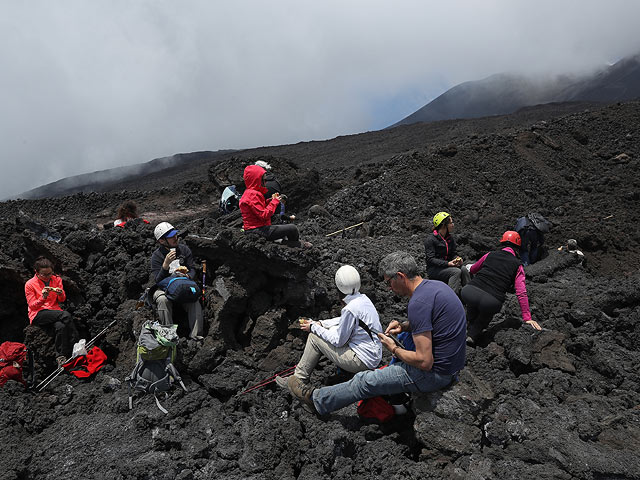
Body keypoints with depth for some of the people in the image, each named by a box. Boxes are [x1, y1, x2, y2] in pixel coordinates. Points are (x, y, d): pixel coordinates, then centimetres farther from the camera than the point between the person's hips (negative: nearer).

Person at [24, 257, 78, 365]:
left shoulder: (57, 279, 6)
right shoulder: (30, 284, -3)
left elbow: (62, 300, 12)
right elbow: (32, 306, -4)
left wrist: (61, 294, -12)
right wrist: (43, 297, -23)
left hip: (55, 312, 3)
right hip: (38, 315, -3)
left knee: (61, 326, -35)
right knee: (66, 315, -32)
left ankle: (61, 358, -29)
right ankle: (76, 343, -26)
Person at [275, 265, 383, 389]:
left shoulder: (350, 309, -25)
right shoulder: (363, 298, 3)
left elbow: (338, 341, -16)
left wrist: (314, 327, -5)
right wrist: (320, 323, 13)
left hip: (362, 361, -9)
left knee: (314, 337, -3)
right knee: (328, 329, 18)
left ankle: (299, 378, 12)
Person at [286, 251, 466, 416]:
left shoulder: (418, 303, -26)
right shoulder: (435, 285, 6)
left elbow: (424, 362, -26)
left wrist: (394, 349, -10)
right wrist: (405, 326, 8)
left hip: (435, 373, -9)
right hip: (453, 362, 9)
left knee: (365, 381, 1)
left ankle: (317, 399, 19)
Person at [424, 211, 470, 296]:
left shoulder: (450, 238, 11)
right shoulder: (430, 239, -10)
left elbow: (453, 254, 17)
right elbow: (431, 259, -15)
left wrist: (457, 259, -8)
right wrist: (448, 263, -25)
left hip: (447, 267, 6)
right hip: (434, 269, -6)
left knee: (464, 270, -21)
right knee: (456, 272, -28)